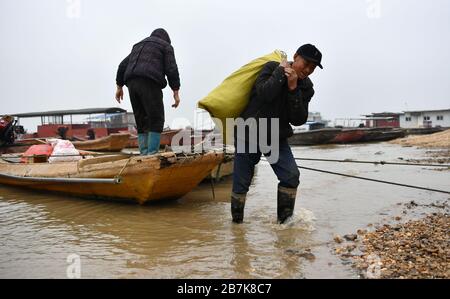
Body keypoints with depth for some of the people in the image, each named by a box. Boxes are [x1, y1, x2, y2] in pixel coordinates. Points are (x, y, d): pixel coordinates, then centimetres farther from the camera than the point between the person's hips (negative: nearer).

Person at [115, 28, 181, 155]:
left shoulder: (138, 46, 32)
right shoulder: (166, 46, 14)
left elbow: (123, 66, 24)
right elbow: (171, 69, -1)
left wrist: (119, 87, 23)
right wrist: (176, 92, -3)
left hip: (132, 84, 6)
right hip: (150, 84, -6)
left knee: (142, 122, 9)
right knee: (156, 121, -5)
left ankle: (144, 155, 1)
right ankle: (152, 155, -15)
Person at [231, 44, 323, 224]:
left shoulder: (305, 87, -1)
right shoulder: (272, 67, -10)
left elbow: (298, 120, -12)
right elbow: (263, 94, -30)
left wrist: (293, 89, -20)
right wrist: (281, 71, -21)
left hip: (277, 137, 4)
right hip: (249, 133, -3)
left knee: (291, 176, -11)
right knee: (241, 182, 2)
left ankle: (285, 219, 4)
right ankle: (237, 220, 22)